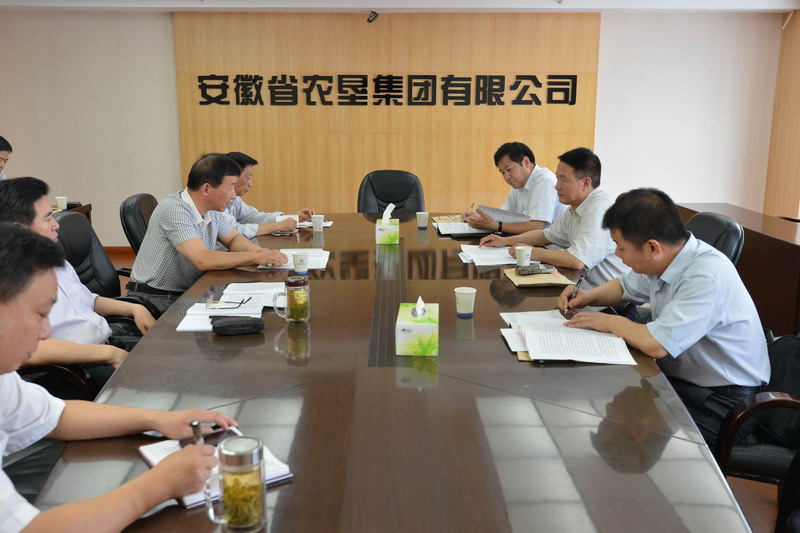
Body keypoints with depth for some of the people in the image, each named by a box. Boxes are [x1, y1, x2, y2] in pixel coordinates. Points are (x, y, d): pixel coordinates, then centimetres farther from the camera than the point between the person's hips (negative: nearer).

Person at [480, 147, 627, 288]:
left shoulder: (599, 209, -21)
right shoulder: (575, 210, 11)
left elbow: (577, 260, -30)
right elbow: (546, 235, 26)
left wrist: (531, 253, -16)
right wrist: (505, 241, 15)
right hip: (589, 287, 8)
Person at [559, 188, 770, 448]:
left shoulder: (707, 277, -27)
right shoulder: (661, 260, -1)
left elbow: (656, 344, -32)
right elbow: (624, 286, 20)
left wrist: (610, 322, -14)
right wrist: (588, 296, 1)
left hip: (720, 400, -8)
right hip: (680, 377, 8)